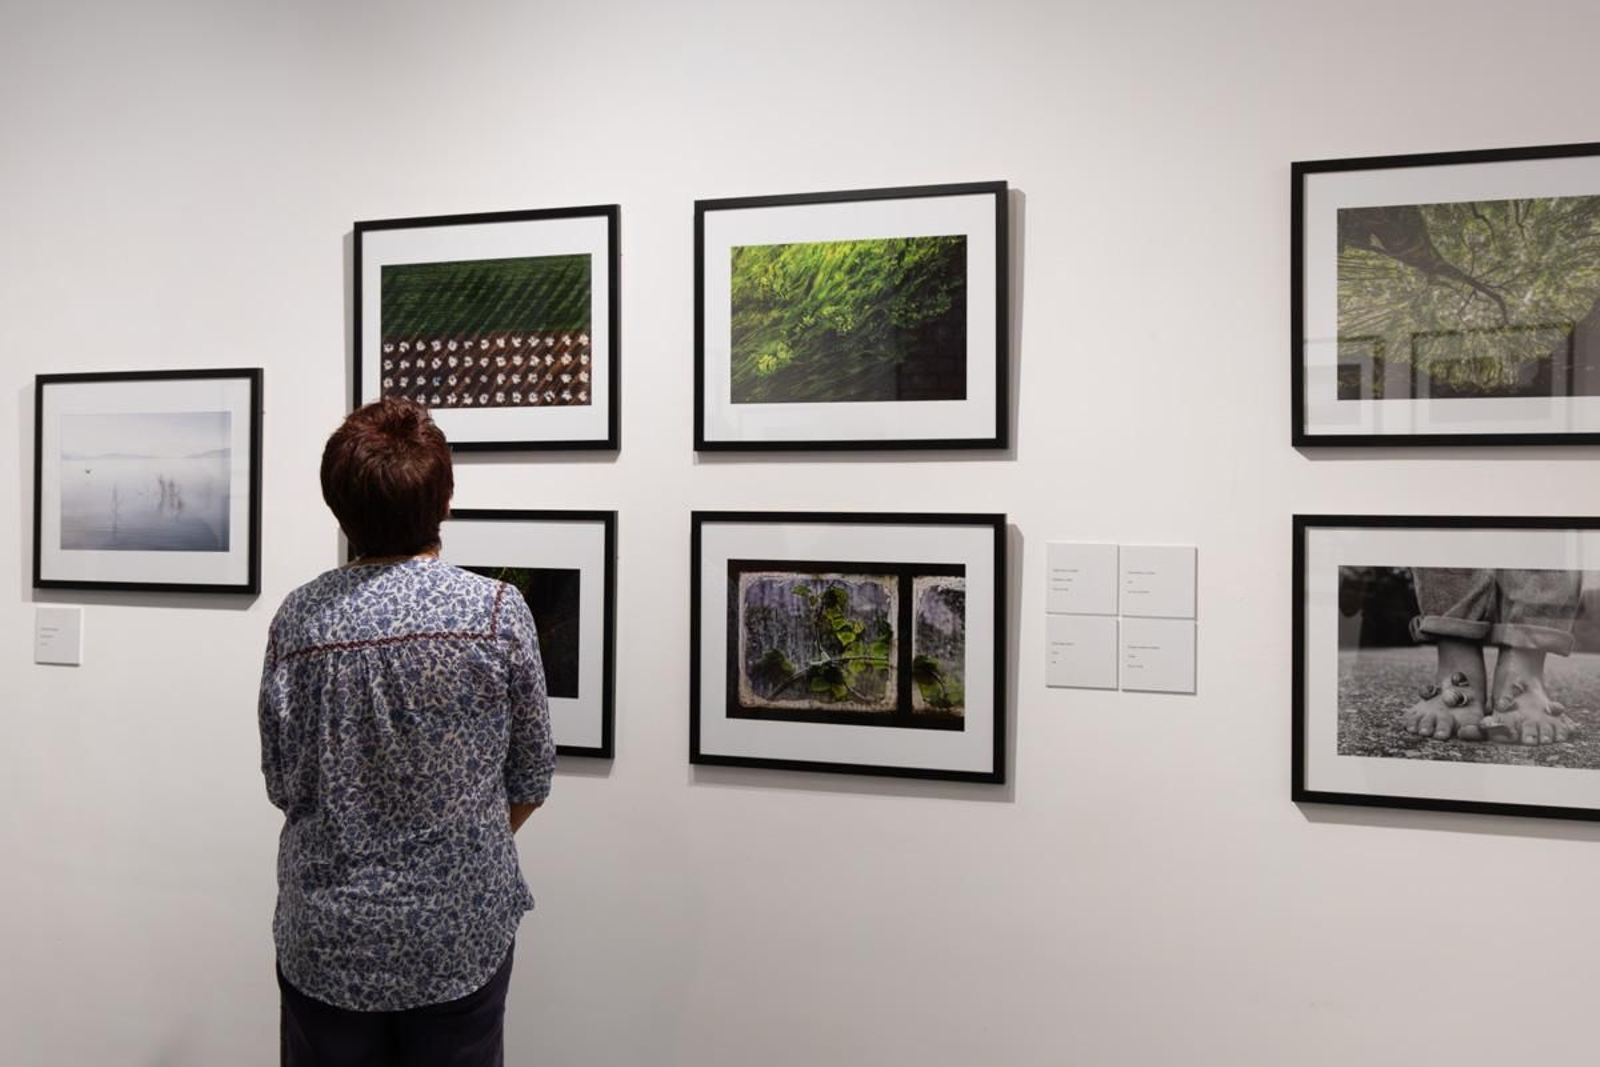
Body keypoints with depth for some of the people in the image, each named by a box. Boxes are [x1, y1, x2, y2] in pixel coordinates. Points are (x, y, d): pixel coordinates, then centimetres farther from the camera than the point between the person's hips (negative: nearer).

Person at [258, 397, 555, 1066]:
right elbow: (531, 779, -5)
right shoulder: (498, 611, -15)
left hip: (329, 936, 2)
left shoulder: (298, 619, -9)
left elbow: (283, 784, -1)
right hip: (461, 931, -1)